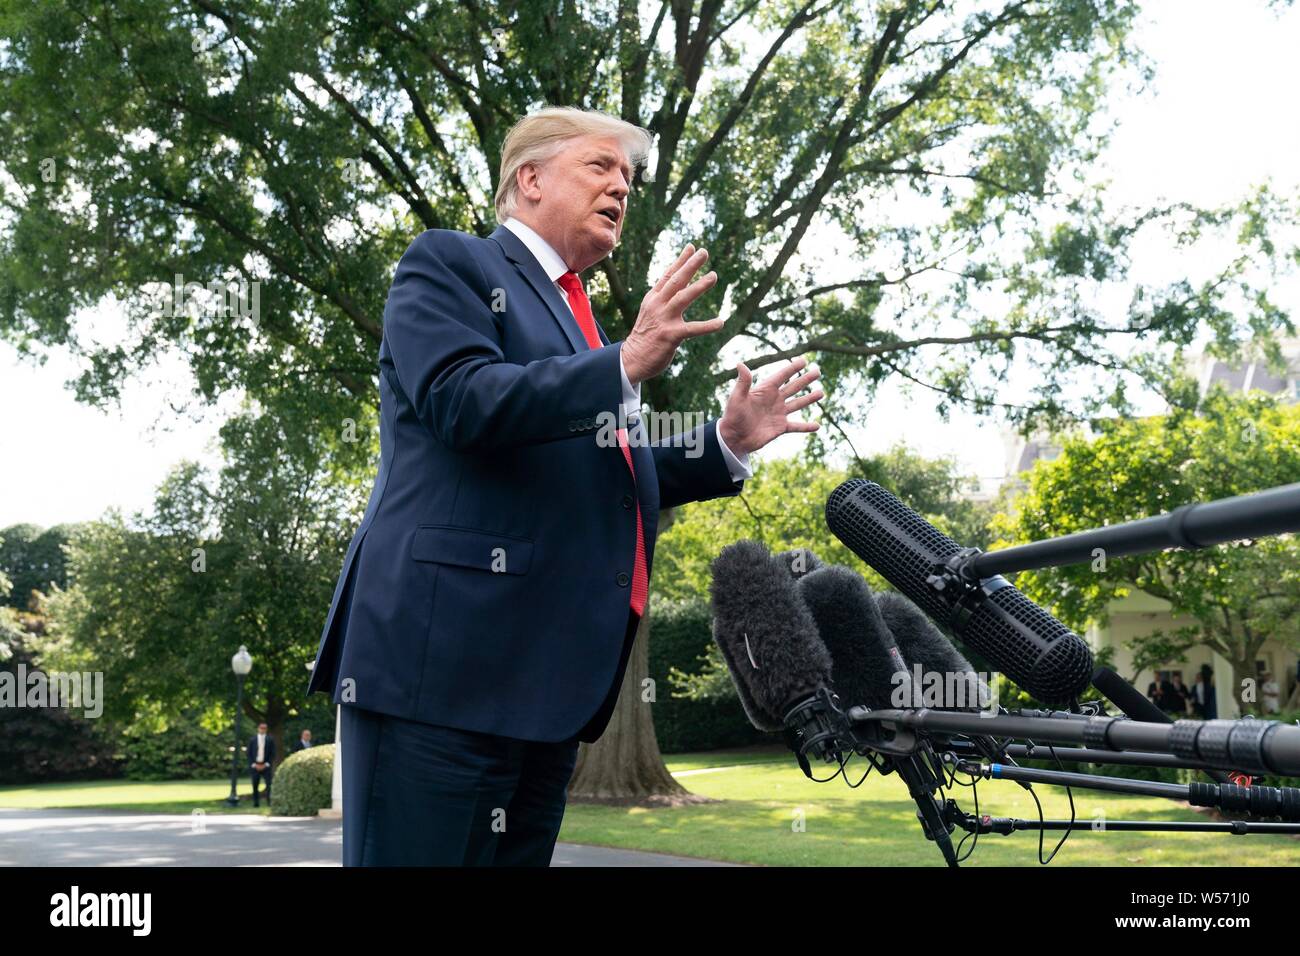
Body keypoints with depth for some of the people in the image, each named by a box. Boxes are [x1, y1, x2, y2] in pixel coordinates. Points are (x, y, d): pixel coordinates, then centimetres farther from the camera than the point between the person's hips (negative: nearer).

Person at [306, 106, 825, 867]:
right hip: (445, 659, -8)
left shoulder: (582, 325, 25)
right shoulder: (449, 264, 2)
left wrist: (728, 443, 17)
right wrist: (626, 364, -23)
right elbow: (462, 401, -16)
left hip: (549, 677, 9)